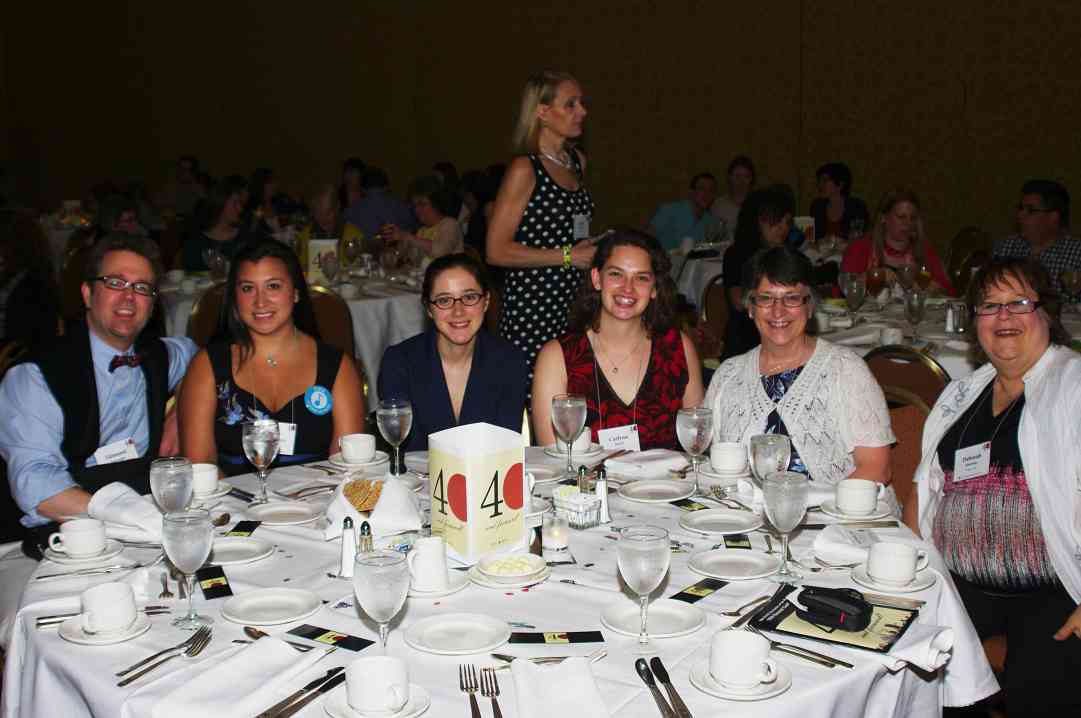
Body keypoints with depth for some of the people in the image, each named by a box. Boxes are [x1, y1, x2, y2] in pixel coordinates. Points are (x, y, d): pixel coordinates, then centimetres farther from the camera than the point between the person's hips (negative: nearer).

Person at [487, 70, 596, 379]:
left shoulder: (577, 160, 14)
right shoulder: (525, 169, -9)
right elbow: (497, 251, -15)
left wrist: (590, 250, 13)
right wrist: (567, 256, -14)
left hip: (573, 304, 7)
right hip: (531, 309, -7)